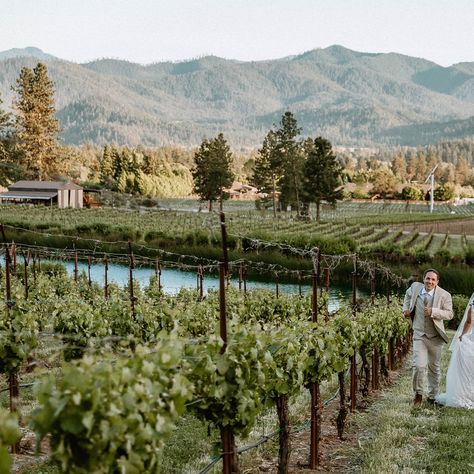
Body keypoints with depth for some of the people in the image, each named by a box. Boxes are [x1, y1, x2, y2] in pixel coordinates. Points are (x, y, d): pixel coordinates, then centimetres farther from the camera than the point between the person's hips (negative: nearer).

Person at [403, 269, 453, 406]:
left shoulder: (444, 295, -12)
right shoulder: (415, 287, -3)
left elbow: (449, 314, -13)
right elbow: (408, 294, 20)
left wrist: (433, 312, -27)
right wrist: (406, 308, 10)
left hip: (435, 337, 0)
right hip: (419, 334, 0)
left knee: (434, 368, 13)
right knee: (419, 366, -13)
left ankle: (433, 396, 30)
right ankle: (418, 394, 8)